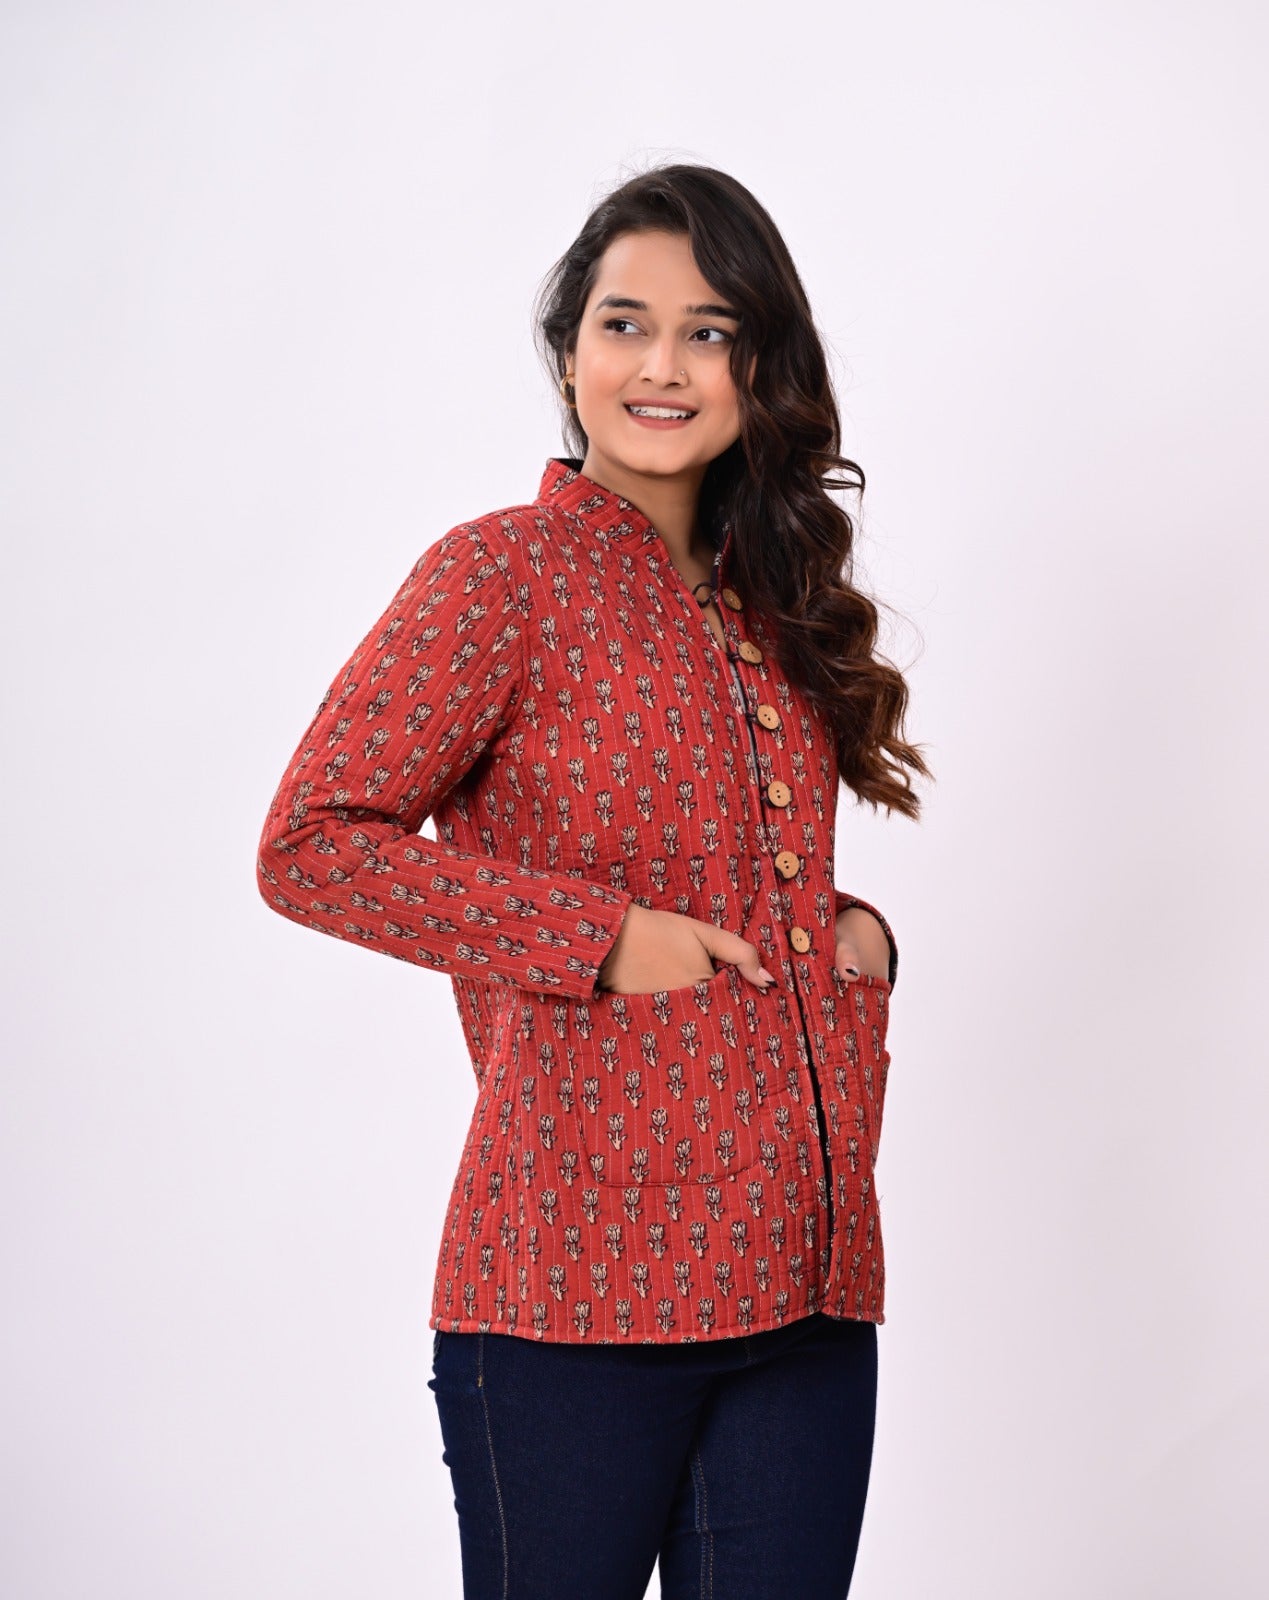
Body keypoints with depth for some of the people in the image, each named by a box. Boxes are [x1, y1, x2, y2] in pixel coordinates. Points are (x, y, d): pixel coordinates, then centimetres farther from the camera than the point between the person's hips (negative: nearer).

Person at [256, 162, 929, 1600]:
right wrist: (601, 939, -15)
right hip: (582, 1275, -6)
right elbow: (310, 845, -11)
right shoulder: (506, 571, -5)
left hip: (803, 1272, 6)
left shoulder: (771, 603, 16)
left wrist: (855, 934, 5)